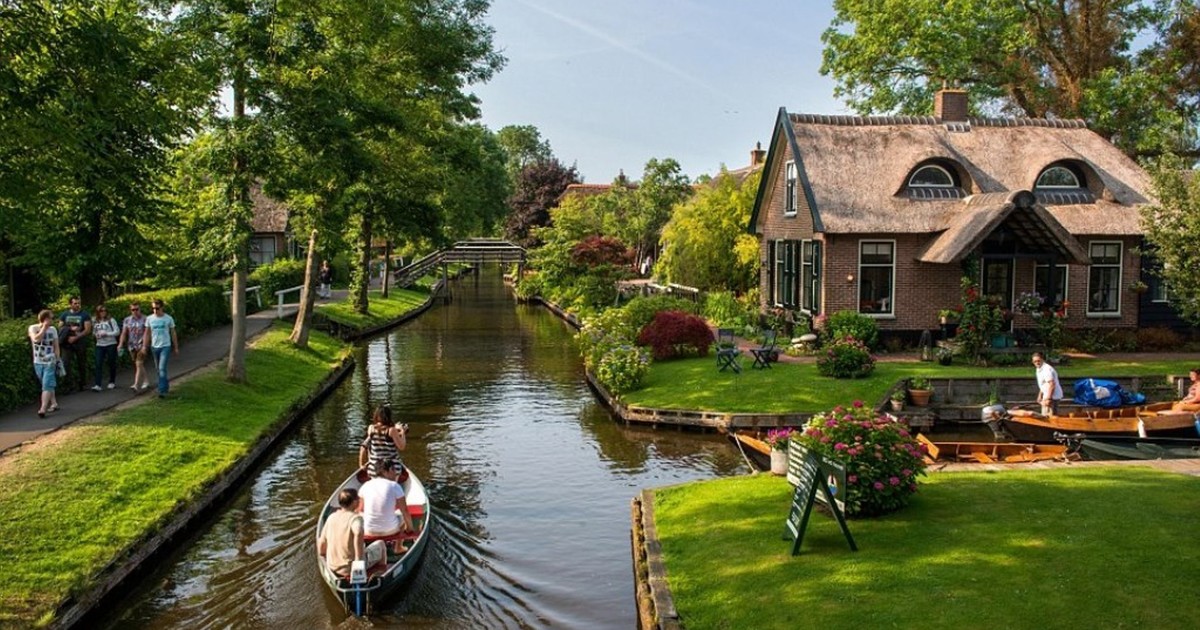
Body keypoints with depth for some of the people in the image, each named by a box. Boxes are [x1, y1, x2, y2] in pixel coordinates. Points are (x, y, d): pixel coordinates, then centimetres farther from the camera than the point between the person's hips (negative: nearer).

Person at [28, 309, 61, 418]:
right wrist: (44, 327, -19)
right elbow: (36, 339, -25)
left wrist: (57, 360, -1)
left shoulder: (53, 329, 0)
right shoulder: (33, 328, -4)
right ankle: (54, 404, 25)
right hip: (38, 362, 1)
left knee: (47, 386, -12)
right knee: (48, 385, 12)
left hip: (50, 362, -1)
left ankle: (42, 409, -16)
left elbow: (56, 346, 4)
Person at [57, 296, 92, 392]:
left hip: (80, 342, -1)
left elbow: (87, 330, -6)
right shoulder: (65, 314, 10)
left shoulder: (85, 314, 1)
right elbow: (60, 327, 8)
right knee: (65, 363, -9)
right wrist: (71, 328, -9)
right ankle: (65, 385, -8)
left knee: (81, 364, 7)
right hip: (68, 343, 1)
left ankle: (81, 384, 18)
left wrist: (75, 337, -15)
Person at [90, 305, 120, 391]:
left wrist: (106, 334, -15)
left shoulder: (111, 320, -1)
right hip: (99, 345, 2)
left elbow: (117, 332, -5)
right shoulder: (95, 322, 8)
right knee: (98, 364, -9)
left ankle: (112, 382, 24)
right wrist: (96, 335, -2)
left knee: (111, 364, 7)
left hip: (111, 344, -2)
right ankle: (97, 385, -14)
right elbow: (93, 332, 20)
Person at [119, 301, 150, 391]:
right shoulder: (127, 320, 7)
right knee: (138, 365, 12)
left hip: (141, 345, -5)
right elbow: (124, 333, 3)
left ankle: (136, 385, -15)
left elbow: (146, 333, -13)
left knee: (139, 364, -13)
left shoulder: (145, 319, -7)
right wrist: (121, 344, -10)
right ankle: (146, 382, 24)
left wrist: (144, 346, -21)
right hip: (132, 346, 5)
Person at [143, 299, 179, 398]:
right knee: (159, 369, 13)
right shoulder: (149, 319, 1)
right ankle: (166, 384, 31)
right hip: (154, 347, 4)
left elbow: (173, 334, 3)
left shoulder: (168, 318, -4)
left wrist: (176, 348, 5)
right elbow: (147, 334, 7)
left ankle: (162, 390, -14)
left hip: (165, 346, -4)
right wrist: (144, 347, 2)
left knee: (162, 368, -14)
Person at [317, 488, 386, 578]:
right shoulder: (355, 518, -18)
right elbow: (358, 533, -42)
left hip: (333, 568, 6)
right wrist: (359, 559, -33)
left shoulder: (331, 517, -1)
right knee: (380, 544, 20)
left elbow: (321, 550, 1)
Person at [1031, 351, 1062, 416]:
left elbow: (1052, 385, -25)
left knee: (1048, 416, -12)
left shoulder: (1047, 369, -20)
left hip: (1052, 396, -10)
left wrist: (1048, 398, -27)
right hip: (1046, 396, 10)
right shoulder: (1038, 369, 11)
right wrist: (1040, 396, 21)